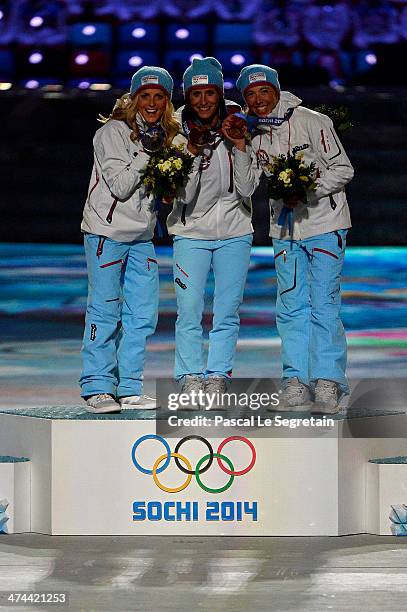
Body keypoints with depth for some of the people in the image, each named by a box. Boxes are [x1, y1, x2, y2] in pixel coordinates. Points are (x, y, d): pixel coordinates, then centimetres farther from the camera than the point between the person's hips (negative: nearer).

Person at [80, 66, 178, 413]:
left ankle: (129, 388, 11)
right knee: (105, 310, -6)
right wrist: (146, 154, -21)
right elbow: (120, 186, -16)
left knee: (143, 312, 4)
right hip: (107, 232, -6)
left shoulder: (167, 135, 9)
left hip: (142, 236, 6)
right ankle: (98, 388, -1)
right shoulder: (113, 132, -10)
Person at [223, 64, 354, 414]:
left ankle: (328, 383, -2)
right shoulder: (254, 135, 7)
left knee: (324, 304, -7)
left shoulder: (312, 122, -9)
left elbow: (343, 170, -8)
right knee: (291, 307, 3)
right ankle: (296, 382, 7)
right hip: (284, 229, 5)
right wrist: (240, 148, -8)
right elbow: (246, 188, 3)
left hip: (324, 225, -5)